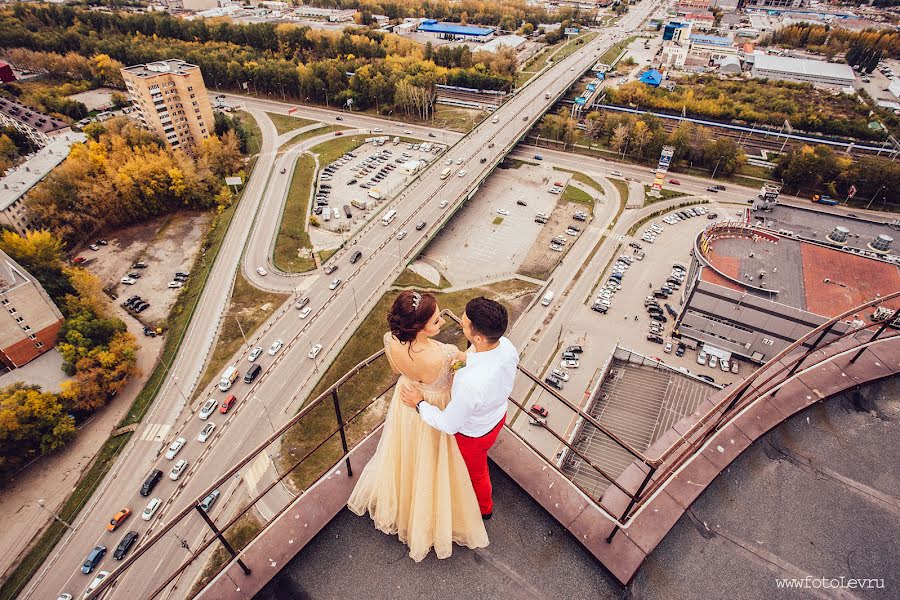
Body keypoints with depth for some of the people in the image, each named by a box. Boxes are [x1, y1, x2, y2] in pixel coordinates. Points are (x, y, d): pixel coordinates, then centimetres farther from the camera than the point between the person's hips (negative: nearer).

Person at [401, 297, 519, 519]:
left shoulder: (470, 383, -48)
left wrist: (419, 403, -16)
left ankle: (484, 508, 61)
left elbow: (449, 425, -31)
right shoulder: (506, 346, -26)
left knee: (475, 471, 28)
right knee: (478, 463, 38)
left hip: (474, 433, -7)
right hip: (498, 415, 7)